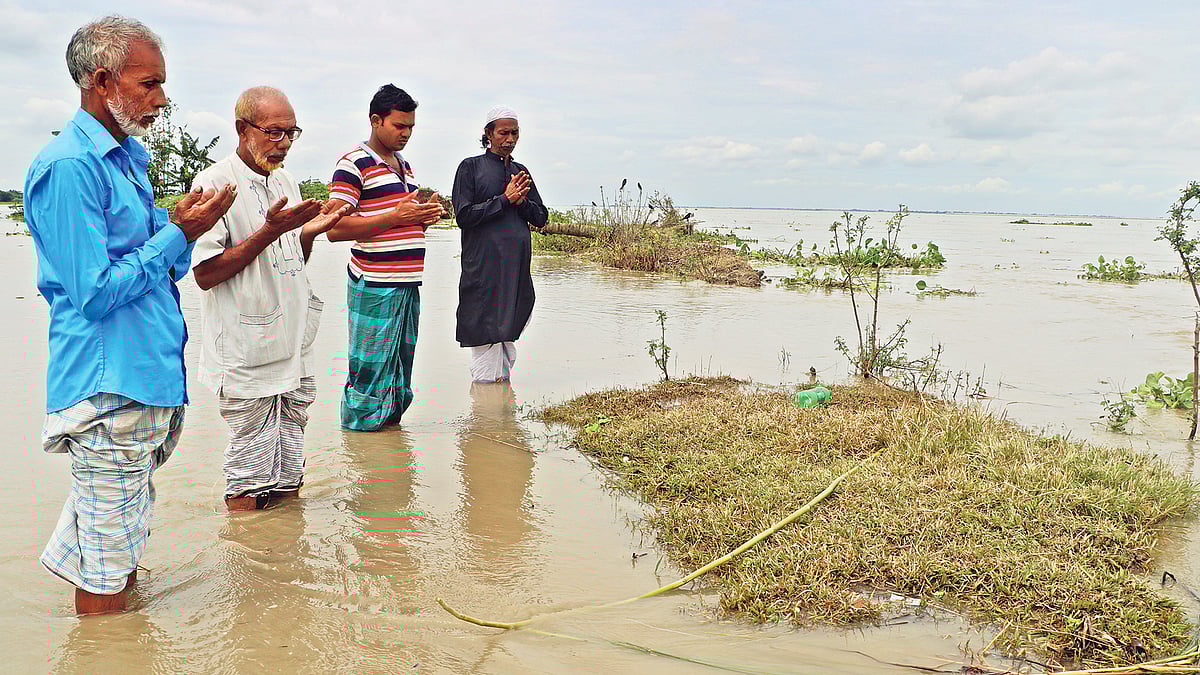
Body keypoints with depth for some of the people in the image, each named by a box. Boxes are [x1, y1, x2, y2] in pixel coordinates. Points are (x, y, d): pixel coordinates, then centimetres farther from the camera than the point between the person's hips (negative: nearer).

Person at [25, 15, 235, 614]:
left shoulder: (127, 157, 14)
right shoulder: (68, 167, -17)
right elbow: (94, 291, -21)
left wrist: (180, 226, -2)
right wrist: (179, 234, -16)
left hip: (152, 374, 9)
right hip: (111, 386, -9)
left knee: (129, 521, 24)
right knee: (110, 553, 4)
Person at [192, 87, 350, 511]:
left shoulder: (287, 183, 13)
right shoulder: (214, 183, -10)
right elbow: (205, 274, -15)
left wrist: (308, 233, 0)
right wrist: (270, 232, -21)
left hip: (294, 350, 7)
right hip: (247, 360, -7)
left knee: (289, 472, 16)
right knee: (249, 483, 2)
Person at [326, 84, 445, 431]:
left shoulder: (404, 165, 19)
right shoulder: (354, 163, -7)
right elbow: (336, 229, -16)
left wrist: (425, 216, 7)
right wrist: (397, 215, -19)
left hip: (408, 284, 8)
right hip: (374, 286, -8)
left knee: (402, 365, 13)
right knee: (371, 370, -4)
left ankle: (391, 423, 25)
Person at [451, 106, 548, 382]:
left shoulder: (520, 171, 16)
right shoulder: (471, 167, 0)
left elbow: (541, 218, 14)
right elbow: (464, 215, -9)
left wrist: (522, 201, -6)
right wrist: (505, 199, -13)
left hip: (517, 266, 6)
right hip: (483, 264, -5)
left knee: (509, 332, 10)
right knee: (486, 333, -6)